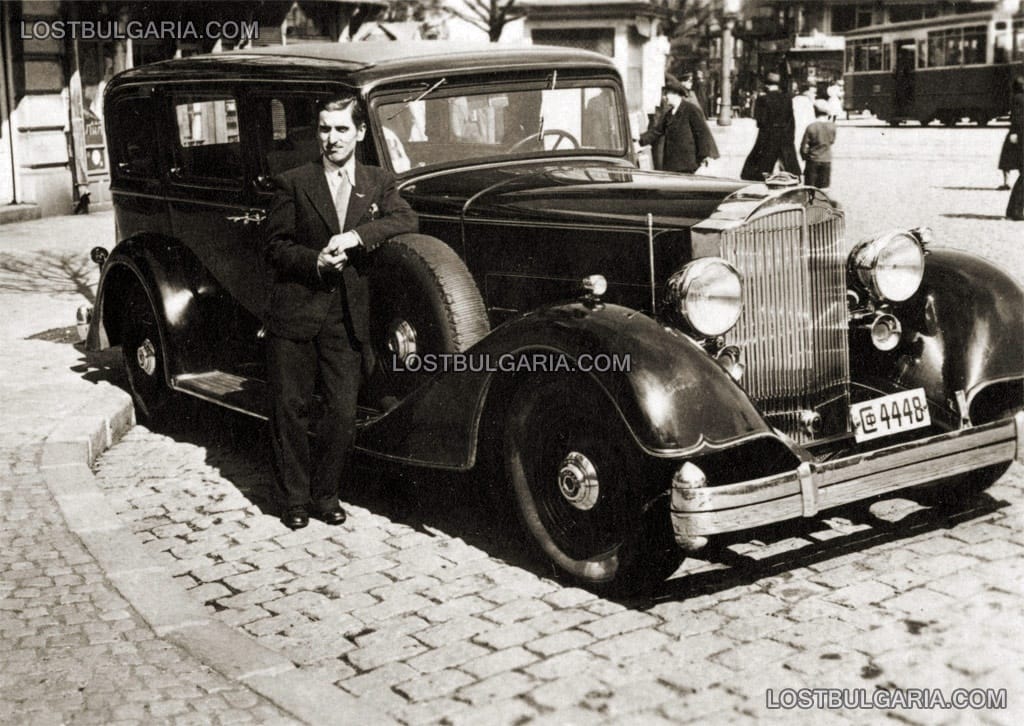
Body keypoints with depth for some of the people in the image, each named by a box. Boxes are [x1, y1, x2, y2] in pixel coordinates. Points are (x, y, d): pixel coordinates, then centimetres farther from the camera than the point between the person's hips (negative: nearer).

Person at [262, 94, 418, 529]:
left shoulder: (378, 183, 9)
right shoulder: (292, 184, 2)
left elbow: (406, 220, -8)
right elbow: (274, 248, 1)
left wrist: (357, 236, -21)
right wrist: (315, 262, -16)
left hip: (347, 318, 2)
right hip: (294, 313, -1)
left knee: (343, 412, 0)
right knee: (290, 408, 4)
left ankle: (324, 494, 18)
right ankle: (295, 497, 18)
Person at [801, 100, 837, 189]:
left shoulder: (811, 127, -16)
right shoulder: (832, 126, -7)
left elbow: (803, 147, -11)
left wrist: (805, 157, 8)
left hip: (813, 160, -3)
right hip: (827, 161, 3)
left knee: (809, 188, 6)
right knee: (823, 189, 9)